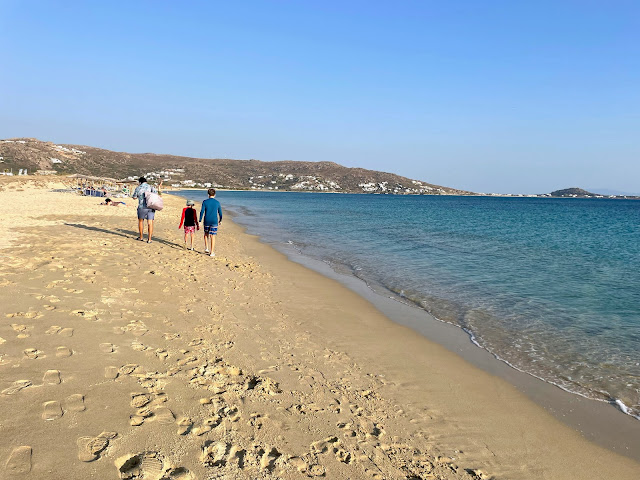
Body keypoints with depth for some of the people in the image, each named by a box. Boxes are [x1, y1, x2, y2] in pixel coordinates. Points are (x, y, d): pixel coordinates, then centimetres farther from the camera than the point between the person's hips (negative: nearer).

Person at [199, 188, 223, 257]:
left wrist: (200, 221, -4)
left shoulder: (205, 202, -4)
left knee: (206, 234, 24)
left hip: (207, 222, 1)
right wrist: (220, 220, 23)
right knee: (213, 236, 2)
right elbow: (220, 213, 7)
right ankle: (211, 252, 2)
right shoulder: (217, 202, 0)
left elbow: (202, 212, -8)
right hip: (214, 222, -1)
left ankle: (206, 248, 16)